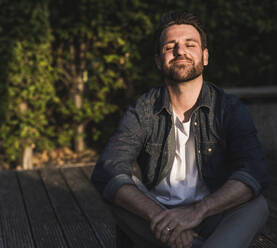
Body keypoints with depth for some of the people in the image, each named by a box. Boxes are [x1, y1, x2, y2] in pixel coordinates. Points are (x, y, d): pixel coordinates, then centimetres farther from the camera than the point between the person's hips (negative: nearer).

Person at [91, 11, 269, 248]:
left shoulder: (230, 108, -3)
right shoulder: (142, 112, -2)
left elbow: (255, 173, -18)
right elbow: (106, 172, -17)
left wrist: (197, 211, -33)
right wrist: (155, 215, -34)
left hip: (213, 220, -1)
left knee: (256, 205, -28)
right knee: (121, 193, -26)